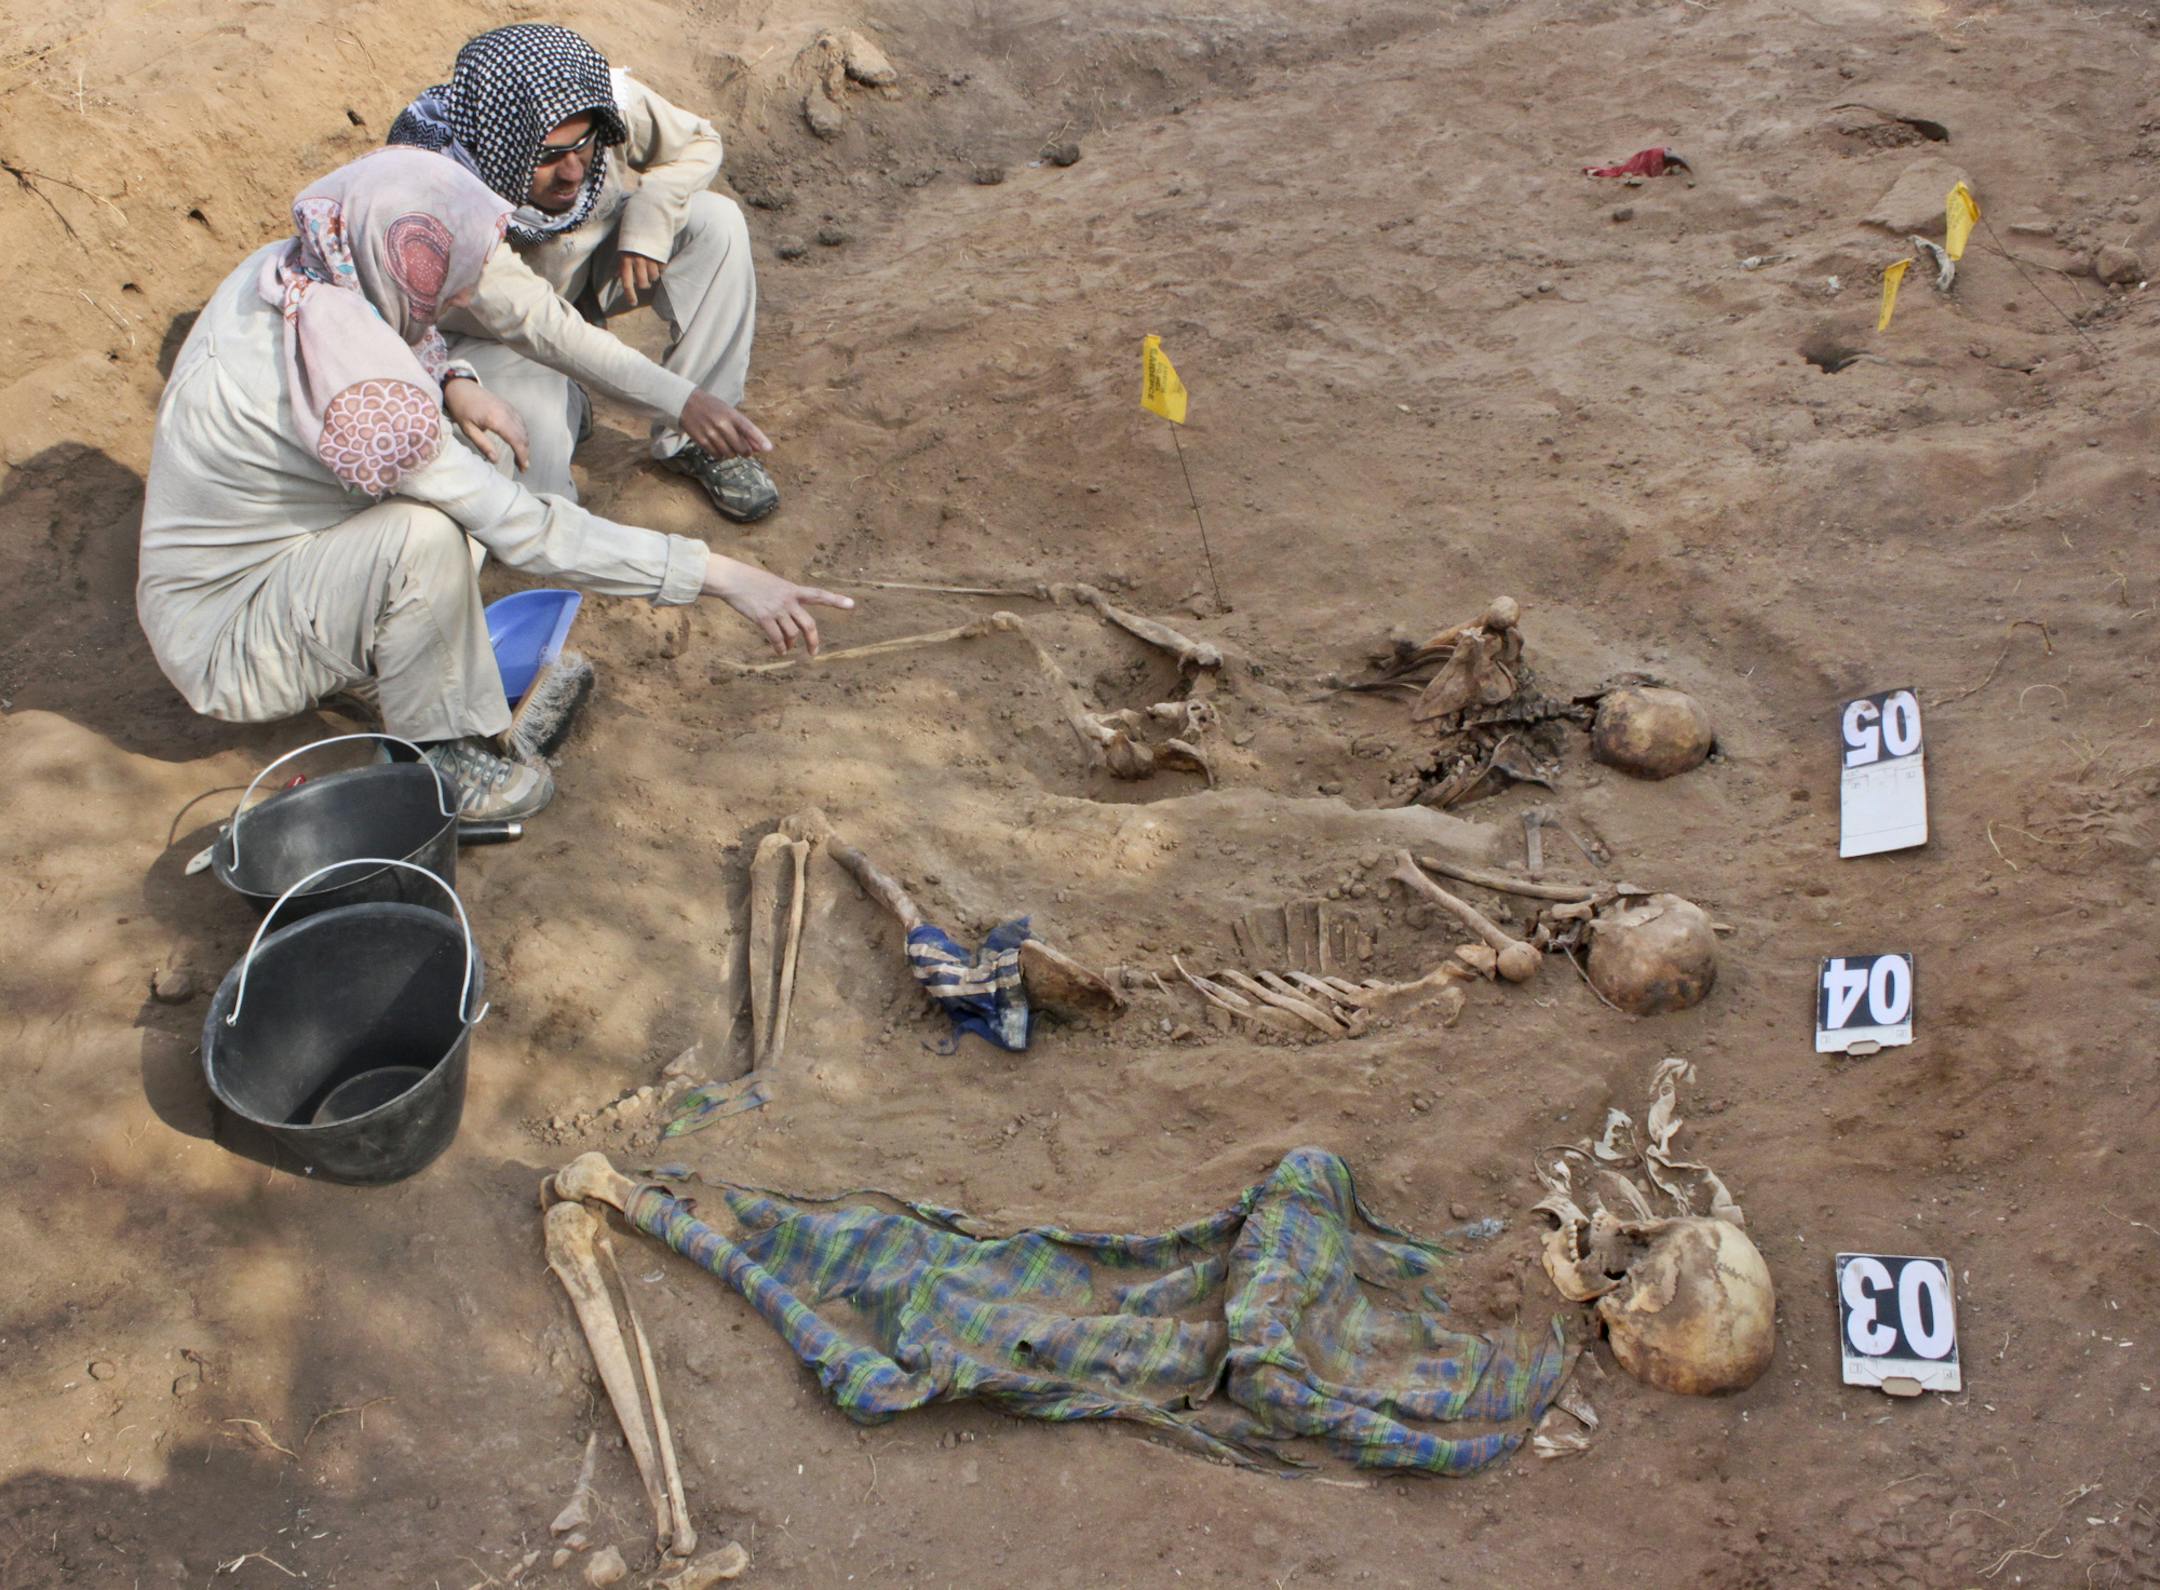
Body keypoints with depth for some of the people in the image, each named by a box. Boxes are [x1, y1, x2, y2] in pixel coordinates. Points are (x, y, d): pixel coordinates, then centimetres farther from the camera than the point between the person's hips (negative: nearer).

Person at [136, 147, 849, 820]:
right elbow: (524, 531, -33)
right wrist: (718, 575, -31)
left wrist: (453, 381, -6)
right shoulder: (362, 400, -34)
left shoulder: (280, 270, -7)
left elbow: (397, 333, 16)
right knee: (424, 535, -31)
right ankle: (438, 765, -10)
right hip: (223, 650, -9)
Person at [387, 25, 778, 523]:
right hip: (488, 325, -5)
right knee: (533, 440, -34)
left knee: (715, 221, -20)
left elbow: (699, 143, -6)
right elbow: (538, 325, -43)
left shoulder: (609, 100, -27)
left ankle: (688, 443, -11)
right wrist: (681, 400, -51)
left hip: (588, 268, 5)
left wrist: (649, 214, -27)